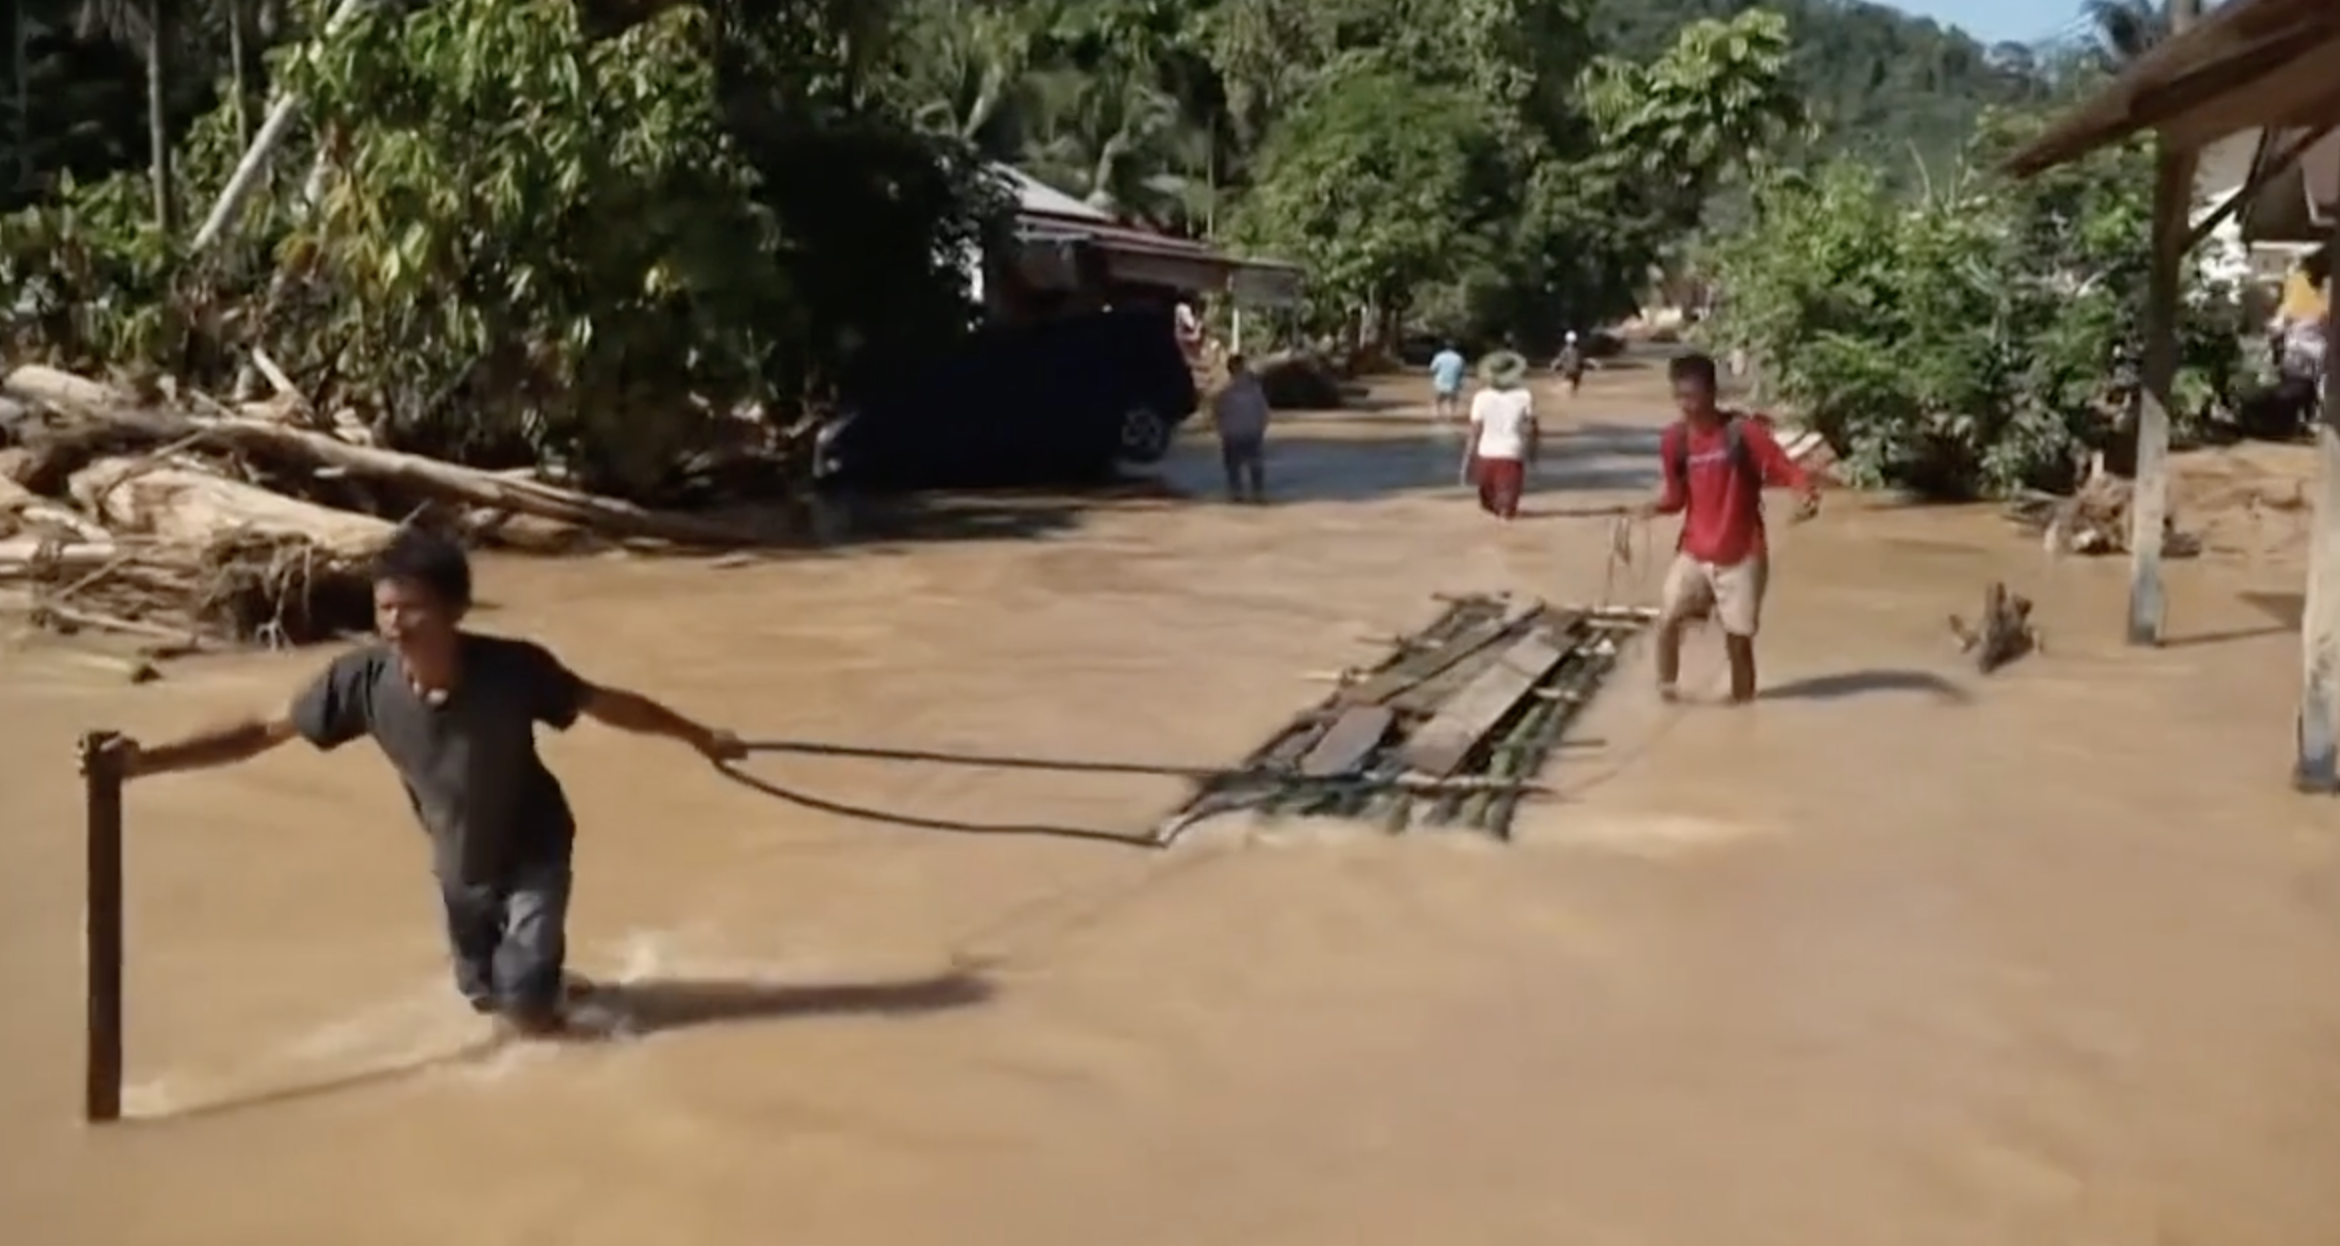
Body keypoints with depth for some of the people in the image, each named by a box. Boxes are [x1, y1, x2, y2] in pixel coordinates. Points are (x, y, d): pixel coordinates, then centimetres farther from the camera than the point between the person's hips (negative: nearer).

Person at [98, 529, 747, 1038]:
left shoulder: (513, 669, -33)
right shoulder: (363, 678, -26)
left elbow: (606, 703, -18)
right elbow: (265, 730, -17)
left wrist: (699, 736, -8)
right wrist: (145, 759, -23)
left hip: (531, 856, -4)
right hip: (460, 868, 4)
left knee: (526, 1016, -9)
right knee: (484, 998, 22)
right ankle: (548, 977, 55)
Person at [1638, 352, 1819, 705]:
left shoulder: (1744, 432, -14)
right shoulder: (1675, 440, -1)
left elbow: (1789, 471, -14)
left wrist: (1806, 494, -35)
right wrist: (1656, 507, -11)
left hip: (1741, 556, -3)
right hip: (1693, 552, 3)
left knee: (1738, 636, 2)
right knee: (1667, 620, -11)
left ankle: (1742, 702, 17)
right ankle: (1665, 689, 7)